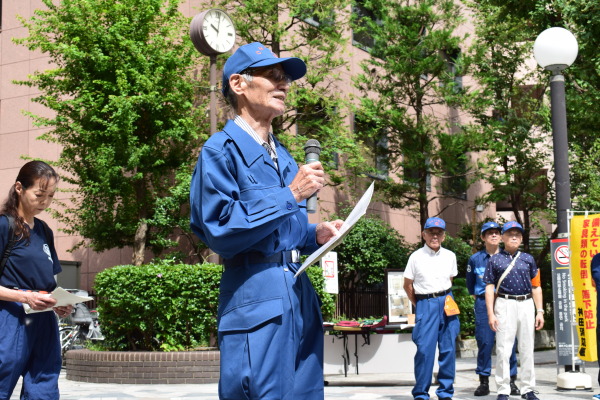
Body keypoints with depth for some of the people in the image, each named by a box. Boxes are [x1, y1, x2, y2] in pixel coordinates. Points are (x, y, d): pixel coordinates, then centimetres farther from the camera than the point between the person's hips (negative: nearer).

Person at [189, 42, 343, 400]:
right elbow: (220, 230, -16)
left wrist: (316, 235, 5)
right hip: (256, 299, -8)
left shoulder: (284, 157, 20)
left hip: (301, 295, 8)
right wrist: (290, 195, -15)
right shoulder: (222, 149, -6)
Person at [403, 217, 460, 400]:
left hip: (447, 303, 3)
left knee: (448, 349, 4)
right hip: (426, 304, -3)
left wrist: (446, 298, 14)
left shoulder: (450, 256, 8)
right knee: (424, 349, -7)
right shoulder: (416, 257, -2)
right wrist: (420, 305, 8)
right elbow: (408, 285, 4)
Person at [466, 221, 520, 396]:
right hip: (483, 304, 0)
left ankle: (511, 381, 9)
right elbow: (470, 283, 19)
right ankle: (484, 382, 6)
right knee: (484, 342, -2)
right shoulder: (475, 259, 6)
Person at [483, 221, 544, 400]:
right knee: (503, 350, -3)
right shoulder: (495, 260, 5)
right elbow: (489, 287, 2)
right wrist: (490, 314, -6)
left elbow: (536, 287, 12)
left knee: (527, 349, 7)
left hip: (527, 305, 3)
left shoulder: (528, 259, 12)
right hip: (505, 304, -3)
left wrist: (540, 311, 5)